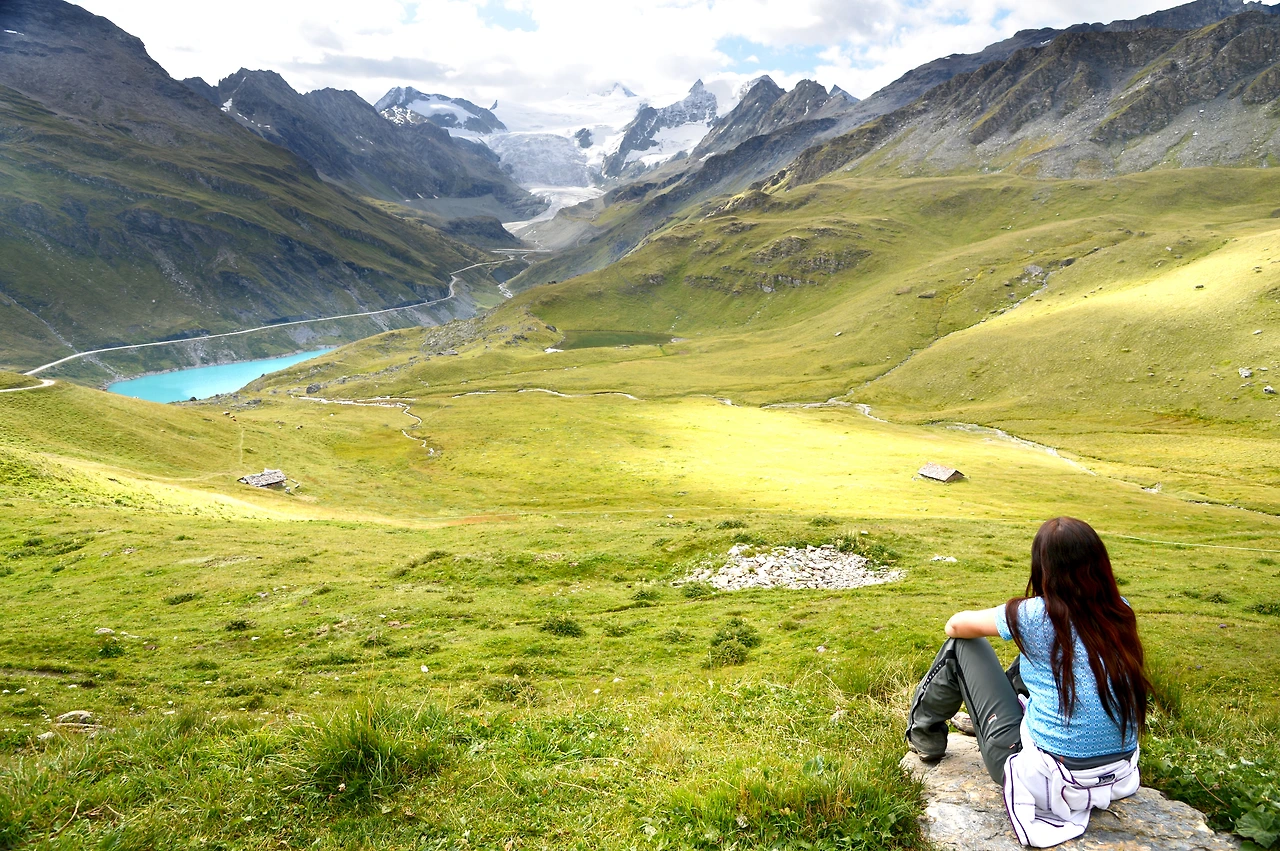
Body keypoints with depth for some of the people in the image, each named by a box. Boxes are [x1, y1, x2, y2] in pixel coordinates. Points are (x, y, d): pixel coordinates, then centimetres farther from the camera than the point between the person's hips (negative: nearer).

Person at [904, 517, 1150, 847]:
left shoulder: (1037, 616, -18)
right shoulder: (1120, 613, -4)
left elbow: (956, 625, -2)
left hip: (1046, 782, -5)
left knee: (962, 645, 8)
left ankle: (923, 731, 29)